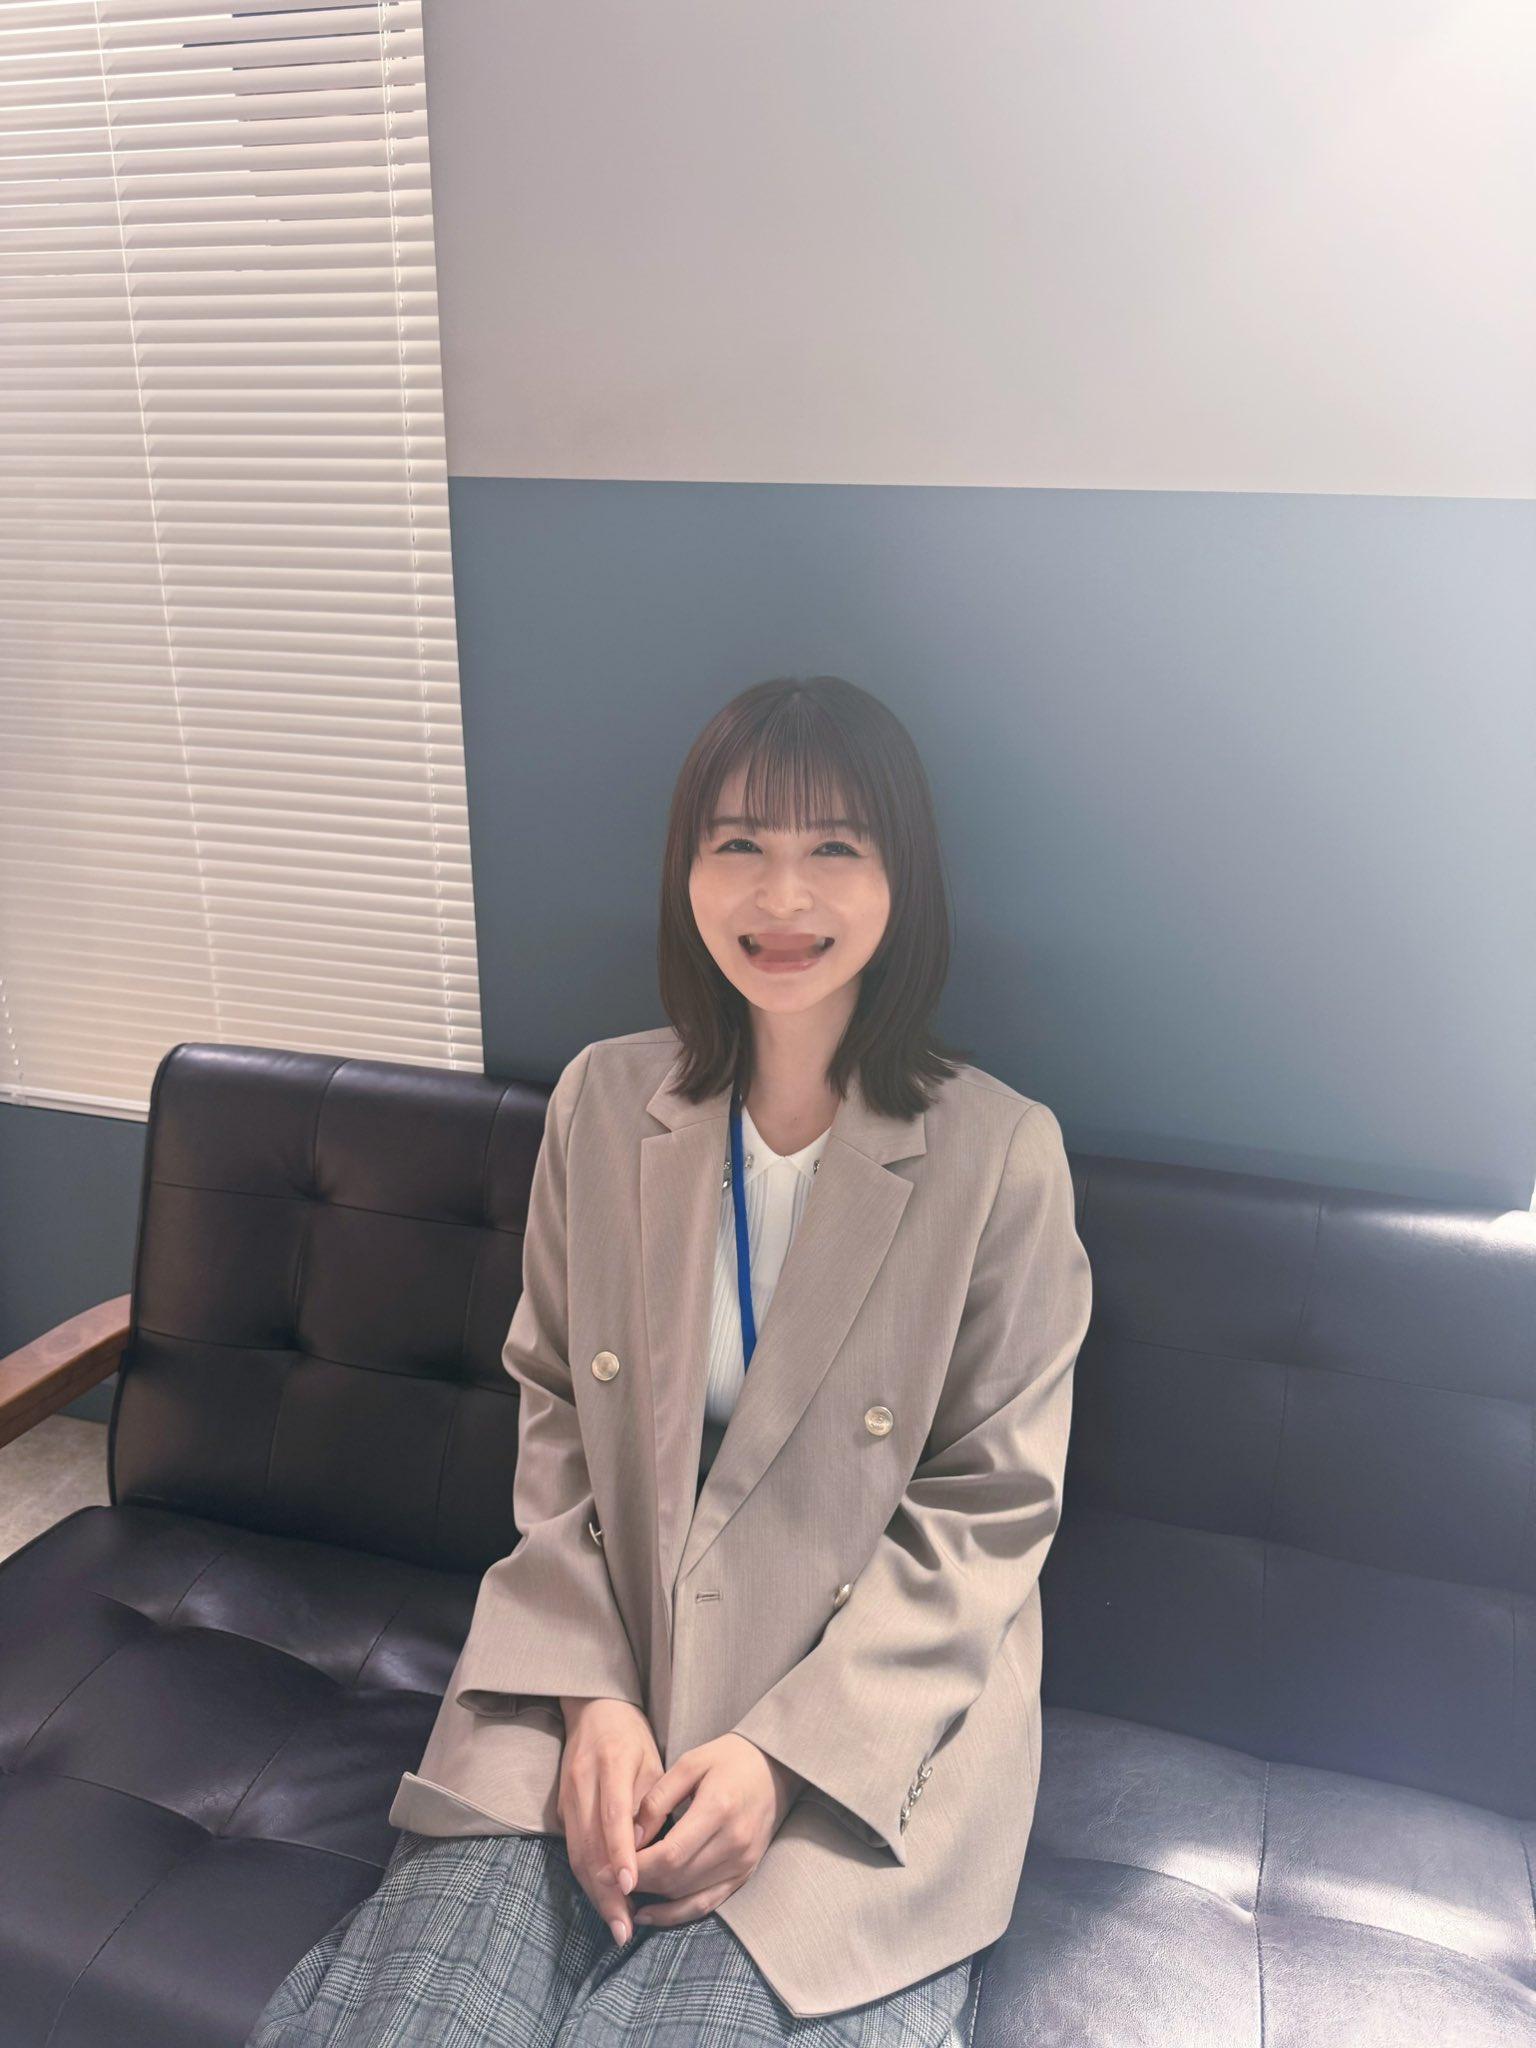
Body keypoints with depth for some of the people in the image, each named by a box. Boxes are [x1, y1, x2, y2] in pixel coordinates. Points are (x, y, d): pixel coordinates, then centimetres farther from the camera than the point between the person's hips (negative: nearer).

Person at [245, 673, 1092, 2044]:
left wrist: (784, 1751, -14)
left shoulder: (1002, 1153, -10)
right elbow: (555, 1416, 4)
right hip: (600, 1666, 2)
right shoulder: (603, 1102, 0)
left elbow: (989, 1512, -6)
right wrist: (590, 1692, -8)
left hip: (876, 1703, -1)